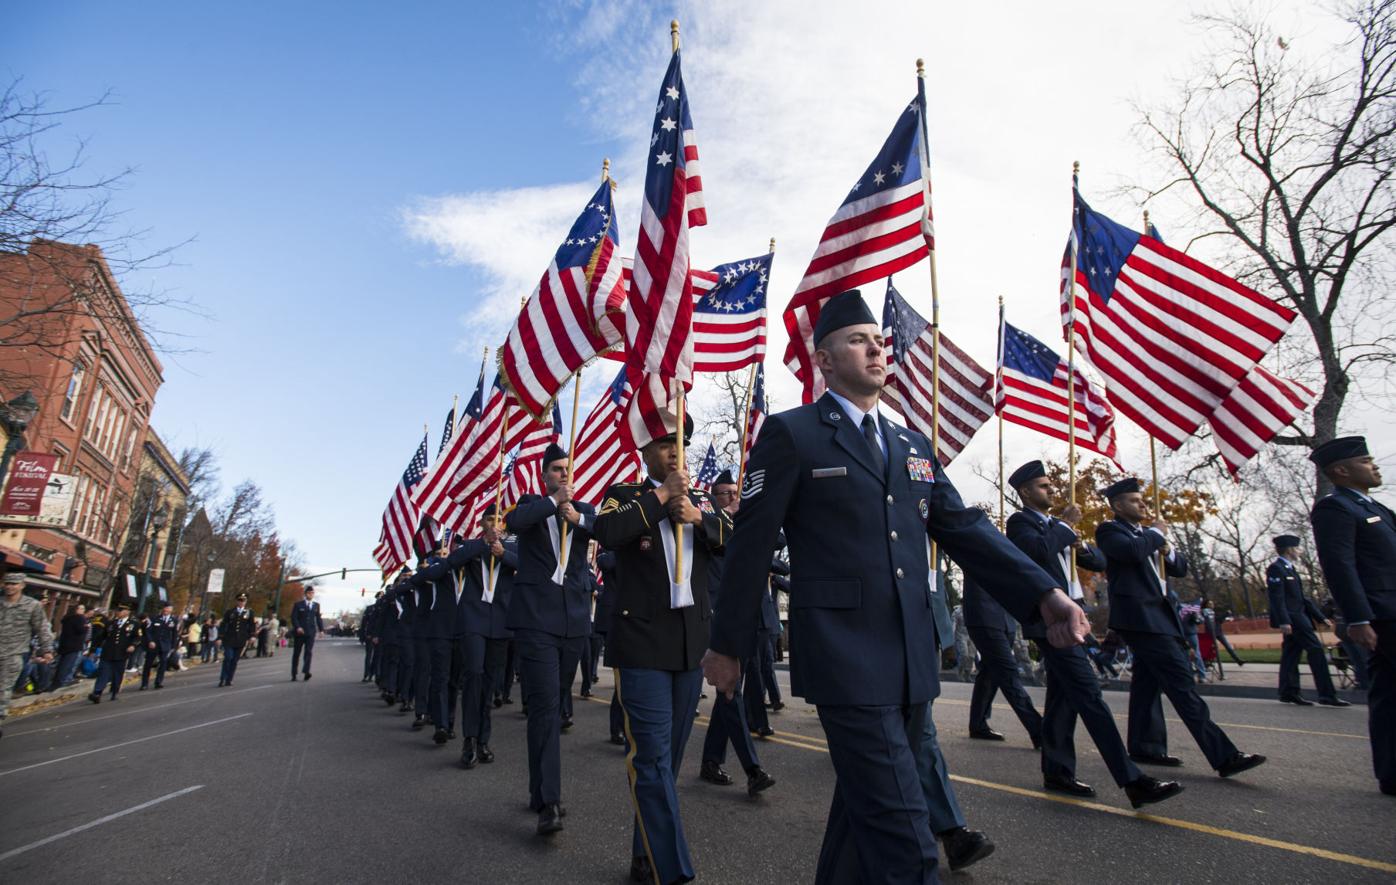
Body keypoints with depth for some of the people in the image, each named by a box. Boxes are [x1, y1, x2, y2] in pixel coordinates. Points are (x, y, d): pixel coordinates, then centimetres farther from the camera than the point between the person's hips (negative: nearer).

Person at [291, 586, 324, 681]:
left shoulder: (316, 605, 11)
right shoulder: (298, 605, 2)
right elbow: (293, 617, -3)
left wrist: (321, 629, 3)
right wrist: (297, 627, -18)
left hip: (311, 632, 1)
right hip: (299, 632, -1)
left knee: (308, 652, -12)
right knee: (296, 653, 6)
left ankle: (306, 672, -21)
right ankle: (293, 674, 14)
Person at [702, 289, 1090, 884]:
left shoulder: (914, 446, 15)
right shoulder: (792, 433, -4)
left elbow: (965, 529, 10)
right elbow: (751, 543, -5)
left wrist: (1043, 594, -4)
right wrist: (728, 645, -3)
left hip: (913, 660, 7)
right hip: (846, 658, -7)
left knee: (867, 806, 20)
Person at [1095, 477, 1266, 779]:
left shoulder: (1146, 533, 23)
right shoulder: (1109, 530, -4)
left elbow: (1181, 568, 22)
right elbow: (1133, 551, -25)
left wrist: (1167, 550, 1)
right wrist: (1156, 533, -6)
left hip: (1158, 613, 9)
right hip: (1139, 615, -9)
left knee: (1147, 680, 11)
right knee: (1182, 682, -13)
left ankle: (1144, 747, 18)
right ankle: (1223, 756, -14)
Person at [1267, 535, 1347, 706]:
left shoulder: (1290, 568, 19)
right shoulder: (1276, 569, -12)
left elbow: (1301, 597, 22)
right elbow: (1276, 598, -19)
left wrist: (1320, 617, 19)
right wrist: (1283, 621, -25)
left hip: (1297, 617, 10)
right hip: (1291, 618, -10)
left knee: (1291, 653, 9)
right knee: (1316, 651, -9)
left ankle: (1289, 692, 11)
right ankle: (1327, 695, -6)